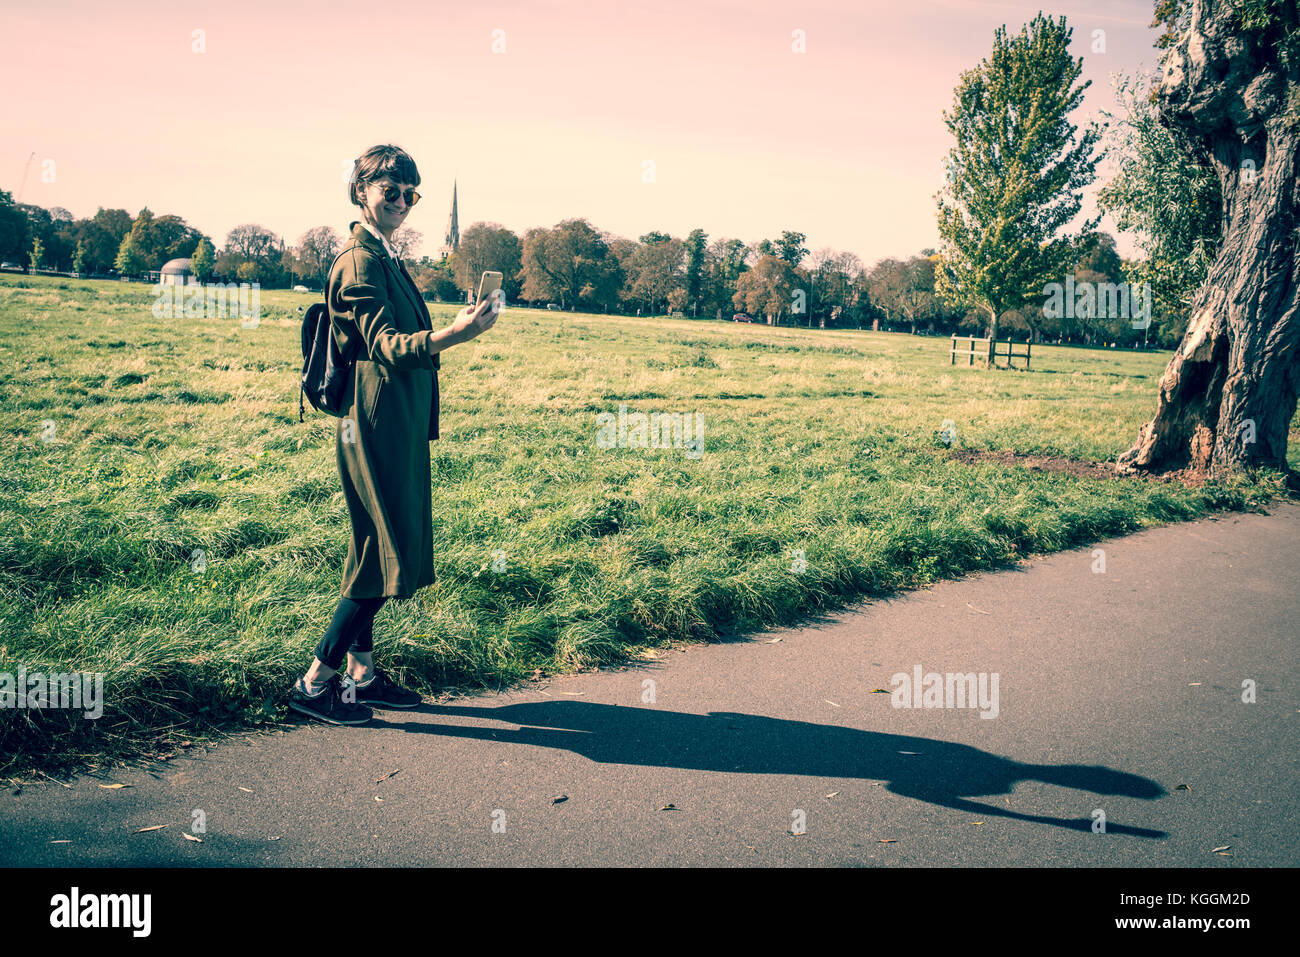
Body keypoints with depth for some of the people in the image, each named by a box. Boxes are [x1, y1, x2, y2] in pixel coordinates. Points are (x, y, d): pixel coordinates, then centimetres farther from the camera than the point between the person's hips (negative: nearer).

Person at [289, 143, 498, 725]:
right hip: (377, 423, -10)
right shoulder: (359, 261, -14)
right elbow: (385, 345, -26)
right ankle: (315, 683, 0)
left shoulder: (385, 257, 18)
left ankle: (361, 674, 22)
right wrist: (453, 334, -40)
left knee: (377, 551, 13)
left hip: (398, 424, 10)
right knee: (389, 558, -9)